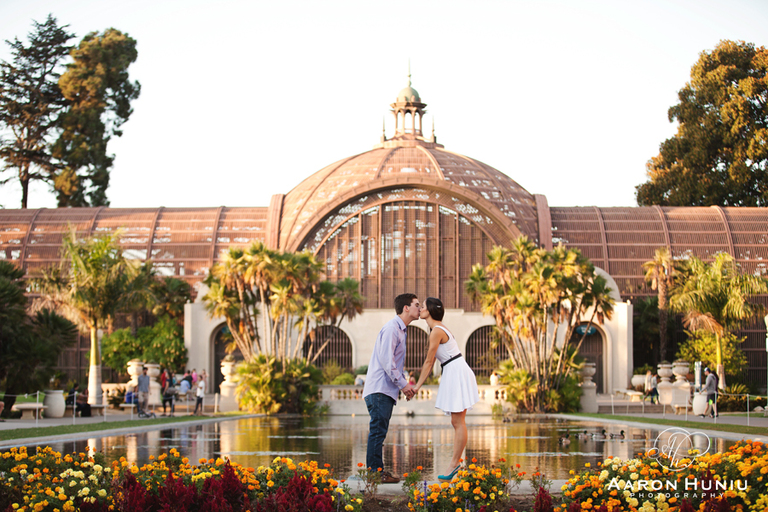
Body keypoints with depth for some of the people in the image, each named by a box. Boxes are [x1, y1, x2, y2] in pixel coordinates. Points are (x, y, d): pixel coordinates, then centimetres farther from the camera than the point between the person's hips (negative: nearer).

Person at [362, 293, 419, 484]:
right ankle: (375, 472, -10)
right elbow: (386, 360, -18)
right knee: (378, 431, -10)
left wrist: (405, 383, 12)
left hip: (386, 390, 10)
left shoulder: (401, 330, 21)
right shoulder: (391, 328, -11)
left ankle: (378, 472, 13)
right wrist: (402, 384, -15)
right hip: (379, 389, -10)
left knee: (379, 432, 10)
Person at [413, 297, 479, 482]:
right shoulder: (437, 328, 15)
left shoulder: (436, 331, -14)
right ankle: (455, 463, 9)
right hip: (453, 374, 10)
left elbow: (429, 362, -13)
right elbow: (430, 360, 19)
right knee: (456, 422, 8)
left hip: (457, 373, -10)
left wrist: (418, 386, -9)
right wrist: (418, 382, 19)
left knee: (458, 422, -8)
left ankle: (454, 464, -7)